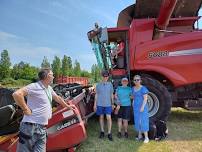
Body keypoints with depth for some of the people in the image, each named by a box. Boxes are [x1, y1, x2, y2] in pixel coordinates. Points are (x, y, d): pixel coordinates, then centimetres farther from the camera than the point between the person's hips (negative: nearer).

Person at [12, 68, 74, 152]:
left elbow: (57, 98, 29)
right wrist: (25, 109, -18)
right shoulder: (35, 86, -13)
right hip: (31, 126, -8)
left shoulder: (49, 88, 15)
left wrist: (68, 106, 37)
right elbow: (16, 94, -24)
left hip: (42, 128, 8)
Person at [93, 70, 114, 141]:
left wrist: (112, 103, 9)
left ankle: (109, 133, 6)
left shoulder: (110, 84, 3)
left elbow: (111, 94, 9)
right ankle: (102, 132, 25)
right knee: (101, 117, 11)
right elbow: (96, 95, 6)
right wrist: (95, 104, 3)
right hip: (100, 104, 1)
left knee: (109, 118, -5)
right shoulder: (98, 85, 2)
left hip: (108, 104, 0)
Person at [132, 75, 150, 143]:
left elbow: (145, 99, -13)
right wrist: (133, 104, 9)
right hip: (136, 108, 6)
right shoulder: (133, 88, 8)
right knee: (137, 121, 10)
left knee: (143, 121, -4)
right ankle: (140, 136, 23)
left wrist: (142, 107, -18)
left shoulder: (143, 88, -11)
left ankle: (146, 137, 6)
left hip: (142, 107, -6)